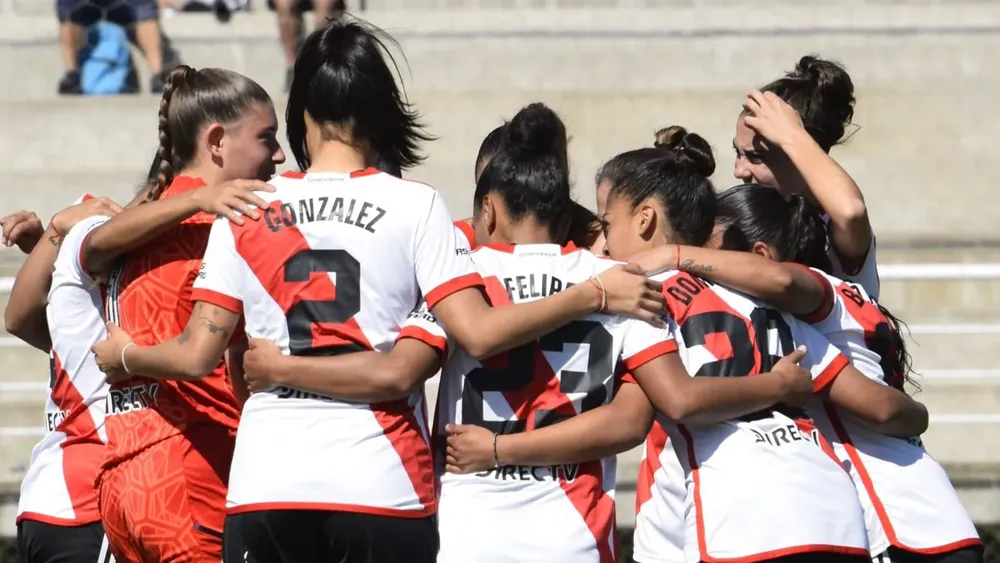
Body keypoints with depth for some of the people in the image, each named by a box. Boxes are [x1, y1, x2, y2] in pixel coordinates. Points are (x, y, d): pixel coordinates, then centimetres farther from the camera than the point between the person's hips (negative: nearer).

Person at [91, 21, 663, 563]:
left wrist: (124, 355, 25)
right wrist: (596, 294, 0)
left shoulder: (246, 212, 6)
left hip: (263, 485, 2)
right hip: (383, 483, -1)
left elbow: (196, 355, 5)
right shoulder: (413, 205, 1)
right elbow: (479, 333, -9)